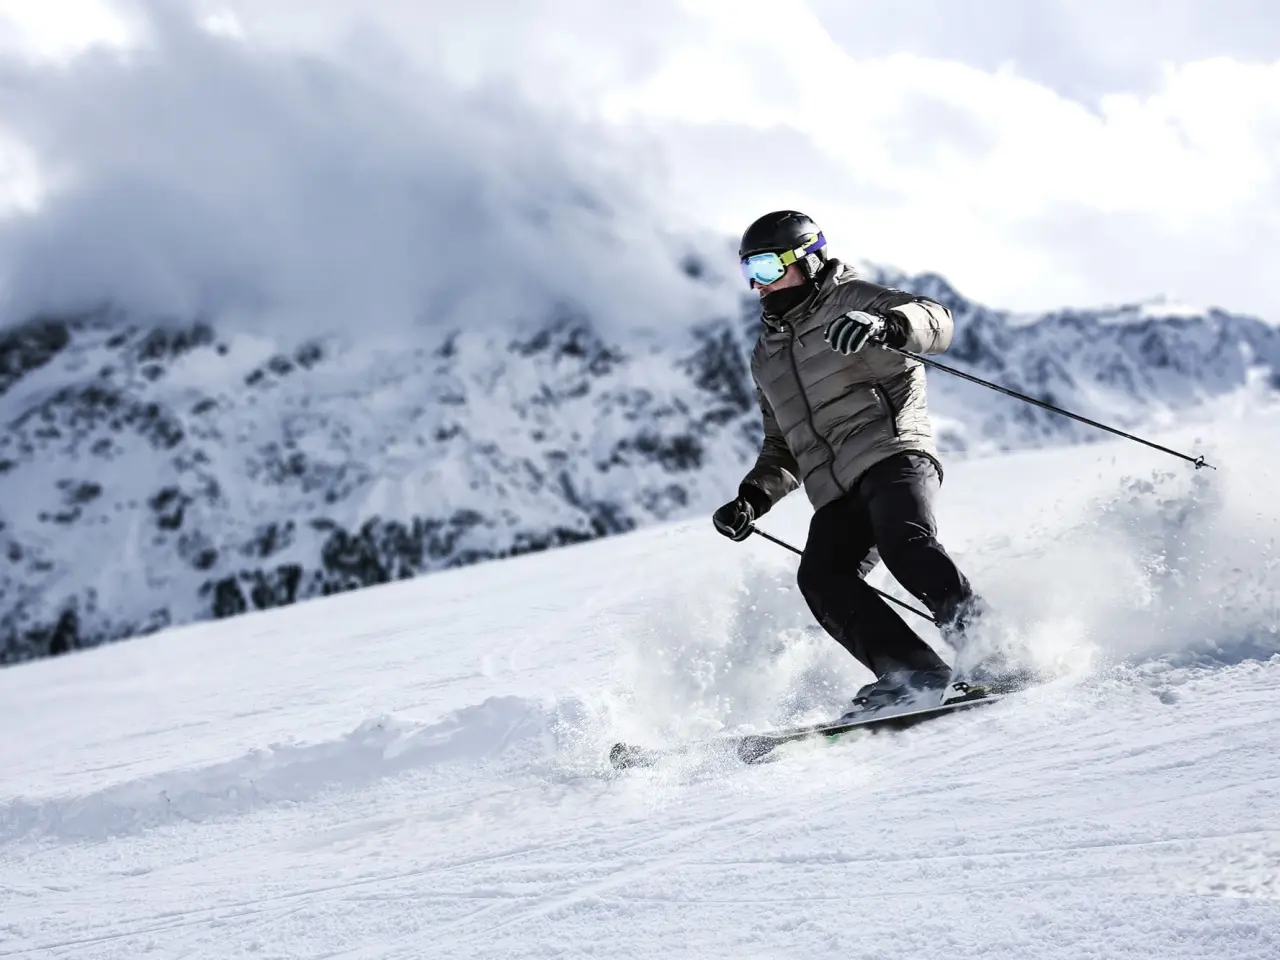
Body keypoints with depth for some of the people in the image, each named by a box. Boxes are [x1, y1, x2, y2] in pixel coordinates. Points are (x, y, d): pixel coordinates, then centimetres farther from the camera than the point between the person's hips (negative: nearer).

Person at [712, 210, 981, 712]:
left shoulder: (850, 301, 9)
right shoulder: (767, 357, 29)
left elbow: (937, 321, -8)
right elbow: (783, 447, 36)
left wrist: (885, 326, -29)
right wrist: (752, 498, 18)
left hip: (892, 454, -6)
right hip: (836, 496, 6)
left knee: (904, 544, -33)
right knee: (822, 578, -22)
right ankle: (912, 672, -29)